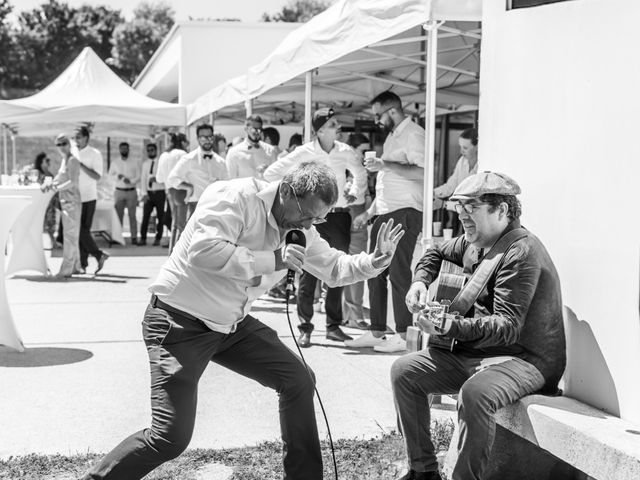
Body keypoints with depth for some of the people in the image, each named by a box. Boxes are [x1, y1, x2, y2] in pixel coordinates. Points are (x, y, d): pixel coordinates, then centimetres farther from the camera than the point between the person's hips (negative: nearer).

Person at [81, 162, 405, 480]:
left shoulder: (300, 228, 3)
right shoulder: (236, 198, -22)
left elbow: (333, 267, 14)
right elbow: (202, 250, -35)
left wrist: (373, 262, -6)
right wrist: (270, 260, -29)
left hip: (231, 323, 8)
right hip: (180, 321, -8)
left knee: (298, 380, 2)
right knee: (171, 438, -15)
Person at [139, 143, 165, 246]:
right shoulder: (145, 164, 10)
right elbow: (143, 179, 6)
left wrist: (156, 179, -23)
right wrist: (144, 193, -5)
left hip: (160, 192, -2)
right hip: (148, 193, 2)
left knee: (160, 217, 2)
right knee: (145, 216, -2)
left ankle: (158, 239, 9)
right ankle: (143, 238, 2)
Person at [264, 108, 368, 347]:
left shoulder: (345, 151, 1)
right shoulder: (304, 152, -8)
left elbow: (360, 172, 22)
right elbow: (270, 174, -2)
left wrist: (354, 194, 10)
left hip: (338, 214, 3)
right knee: (309, 273, -4)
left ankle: (334, 325, 18)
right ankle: (305, 329, 3)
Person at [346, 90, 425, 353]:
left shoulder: (414, 134, -7)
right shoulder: (392, 137, 22)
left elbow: (422, 172, -23)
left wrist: (384, 165, -20)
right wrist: (369, 213, 23)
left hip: (405, 213, -9)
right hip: (385, 214, 9)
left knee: (399, 273, -9)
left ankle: (403, 335, -4)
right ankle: (376, 332, 16)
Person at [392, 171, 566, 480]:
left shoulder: (521, 252, -19)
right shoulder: (474, 243, 9)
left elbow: (507, 327, -25)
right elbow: (437, 254, 32)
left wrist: (450, 327, -35)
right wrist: (421, 281, 11)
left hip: (524, 358, -9)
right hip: (474, 350, 9)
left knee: (475, 393, -39)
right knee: (403, 371, 0)